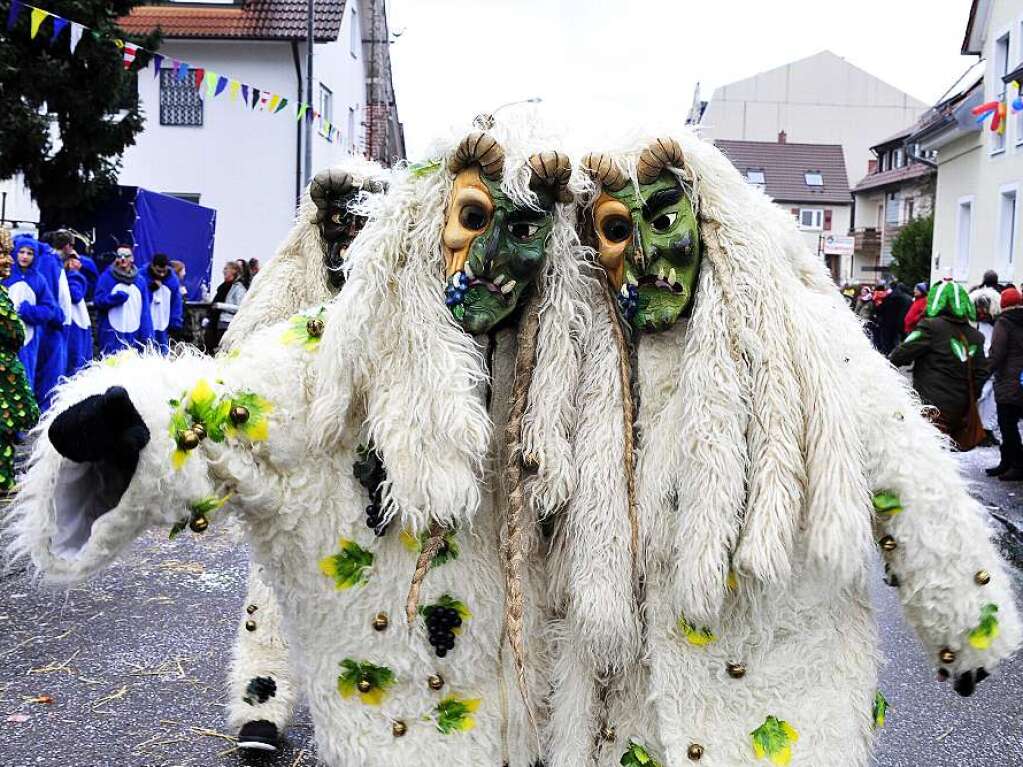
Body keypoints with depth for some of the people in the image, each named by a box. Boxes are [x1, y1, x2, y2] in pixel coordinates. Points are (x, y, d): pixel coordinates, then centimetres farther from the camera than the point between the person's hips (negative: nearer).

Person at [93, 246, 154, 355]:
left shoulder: (141, 280, 11)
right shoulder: (106, 277, 2)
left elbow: (145, 311, 9)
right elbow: (98, 302, -3)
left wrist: (147, 336, 2)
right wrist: (116, 297, -20)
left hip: (135, 335, 3)